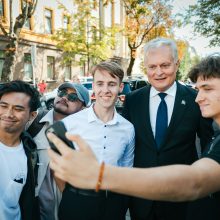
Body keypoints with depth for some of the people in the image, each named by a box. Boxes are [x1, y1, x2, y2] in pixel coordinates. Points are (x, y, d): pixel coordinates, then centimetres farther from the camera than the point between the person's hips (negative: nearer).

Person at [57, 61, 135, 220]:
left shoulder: (128, 128, -3)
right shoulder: (70, 123, -13)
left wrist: (121, 204, 8)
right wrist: (70, 198, 1)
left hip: (114, 203, 2)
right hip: (76, 203, -2)